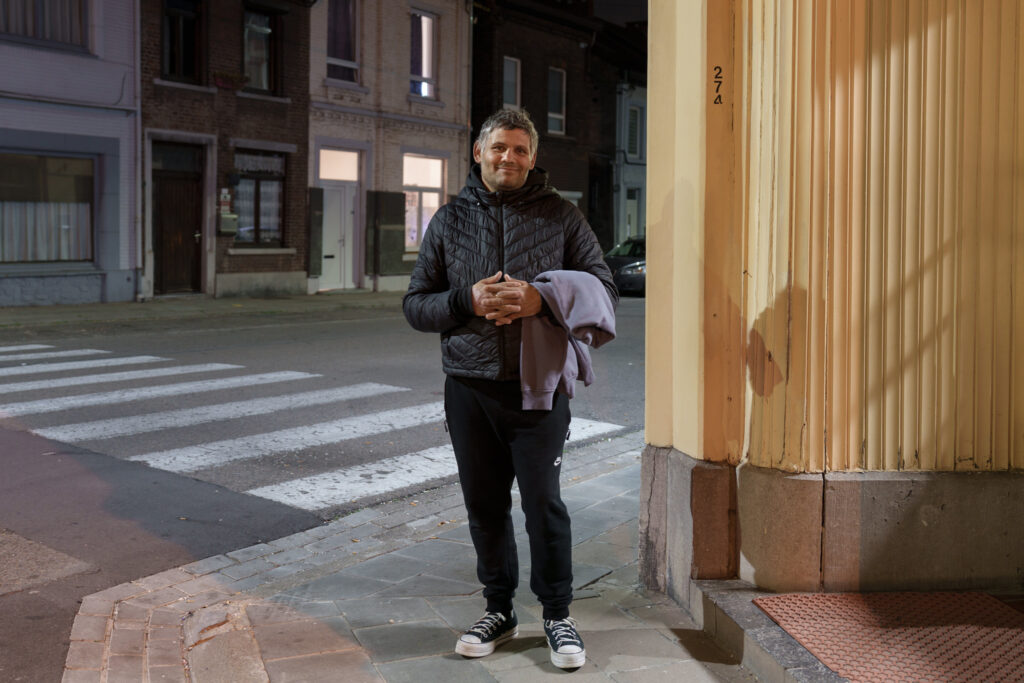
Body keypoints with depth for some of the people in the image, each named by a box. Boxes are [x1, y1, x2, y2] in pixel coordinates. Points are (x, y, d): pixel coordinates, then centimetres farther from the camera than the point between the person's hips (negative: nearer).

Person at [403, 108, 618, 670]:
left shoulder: (561, 216, 4)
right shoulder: (449, 219, 9)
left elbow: (603, 291, 0)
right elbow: (415, 304, 8)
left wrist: (541, 299, -18)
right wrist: (467, 301, -13)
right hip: (469, 387, 3)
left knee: (543, 502, 0)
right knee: (484, 505, 10)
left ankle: (557, 615, 17)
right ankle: (499, 610, 27)